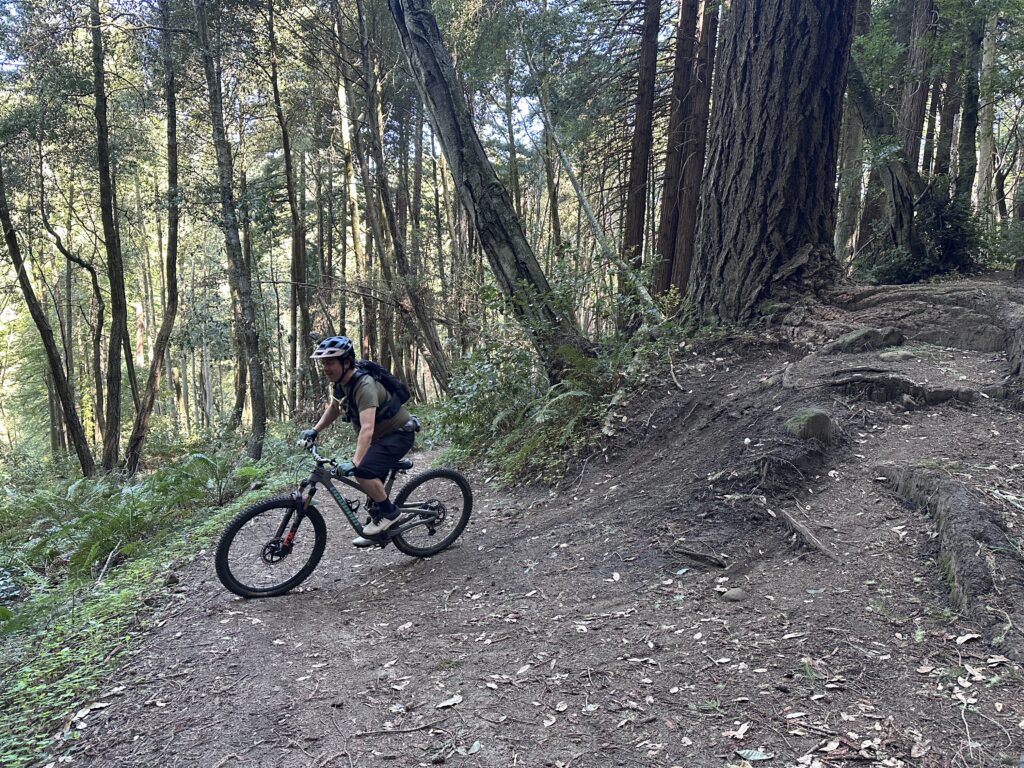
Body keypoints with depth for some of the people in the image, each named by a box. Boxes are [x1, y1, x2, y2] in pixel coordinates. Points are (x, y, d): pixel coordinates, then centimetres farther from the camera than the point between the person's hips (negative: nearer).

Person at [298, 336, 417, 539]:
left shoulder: (364, 385, -31)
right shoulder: (339, 382, -3)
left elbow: (367, 428, -42)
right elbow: (334, 408, 17)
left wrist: (354, 463, -51)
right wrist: (314, 430, 5)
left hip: (399, 434, -9)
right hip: (380, 435, 9)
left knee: (363, 472, -25)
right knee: (373, 484, 12)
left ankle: (388, 512, -6)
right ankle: (379, 530, 28)